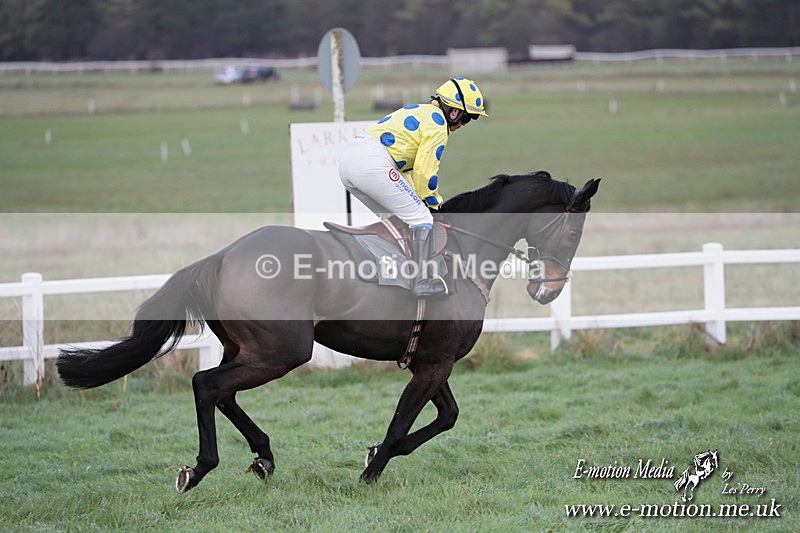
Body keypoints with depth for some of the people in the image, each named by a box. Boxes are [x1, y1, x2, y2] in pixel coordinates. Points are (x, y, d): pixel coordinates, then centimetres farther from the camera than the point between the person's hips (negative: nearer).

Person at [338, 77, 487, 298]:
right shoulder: (437, 123, -1)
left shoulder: (417, 112, 29)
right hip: (373, 164, -10)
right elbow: (425, 172, -5)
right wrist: (434, 203, 10)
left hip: (347, 163, 10)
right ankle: (422, 281, -11)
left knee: (391, 216, 26)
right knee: (422, 219, -3)